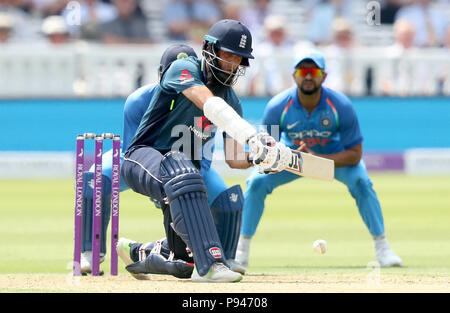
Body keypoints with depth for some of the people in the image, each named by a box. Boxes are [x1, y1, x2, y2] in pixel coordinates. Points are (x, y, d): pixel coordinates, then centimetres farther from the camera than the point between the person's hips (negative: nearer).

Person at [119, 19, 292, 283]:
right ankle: (210, 263, -52)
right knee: (181, 172, -42)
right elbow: (209, 103, -33)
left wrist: (259, 158, -18)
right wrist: (252, 136, -46)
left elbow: (233, 159, 6)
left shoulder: (231, 100, 9)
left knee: (184, 255, 5)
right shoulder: (184, 70, -13)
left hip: (183, 168, 8)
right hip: (142, 158, -8)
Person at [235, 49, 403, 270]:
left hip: (335, 155, -1)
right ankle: (242, 251, -6)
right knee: (256, 182, -18)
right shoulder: (277, 107, -28)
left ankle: (382, 247, -13)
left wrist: (318, 160, -39)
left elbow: (355, 154, -25)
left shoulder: (341, 106, -31)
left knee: (361, 183, -27)